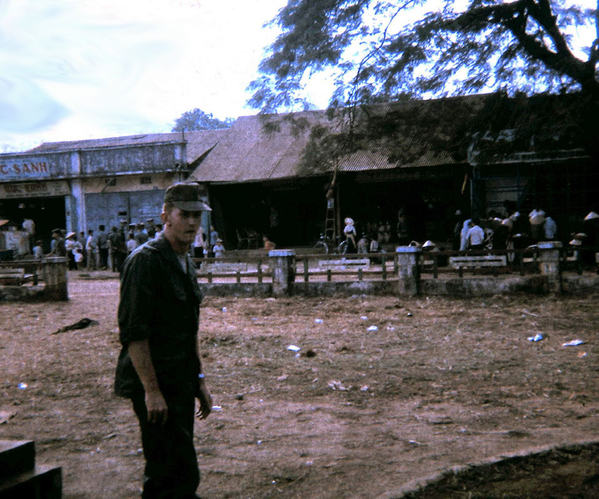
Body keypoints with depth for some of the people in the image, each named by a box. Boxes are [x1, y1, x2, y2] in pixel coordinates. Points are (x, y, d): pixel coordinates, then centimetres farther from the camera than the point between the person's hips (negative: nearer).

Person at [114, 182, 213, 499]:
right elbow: (133, 332, -19)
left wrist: (199, 380, 18)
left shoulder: (186, 262, 14)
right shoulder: (145, 260, -14)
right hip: (154, 384, -9)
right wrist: (151, 390, -21)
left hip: (181, 381, 9)